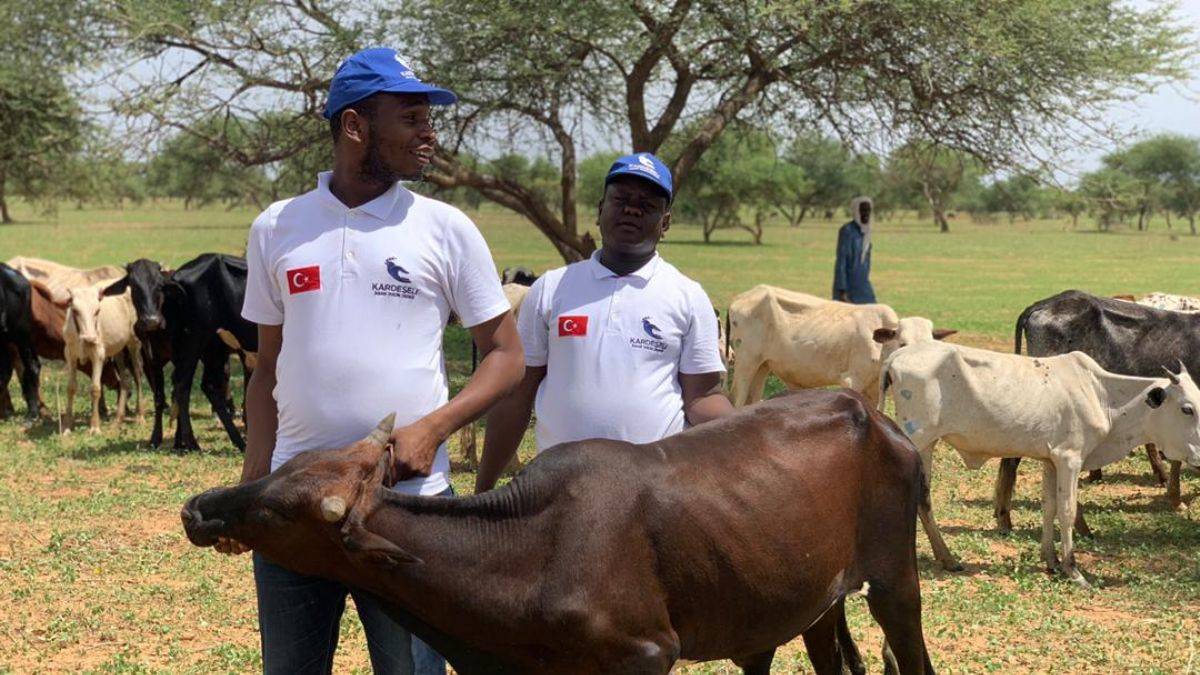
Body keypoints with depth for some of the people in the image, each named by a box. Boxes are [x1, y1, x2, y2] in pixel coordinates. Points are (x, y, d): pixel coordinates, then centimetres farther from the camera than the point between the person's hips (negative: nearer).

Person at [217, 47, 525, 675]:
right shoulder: (276, 228, 7)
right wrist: (250, 482, 5)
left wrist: (432, 429, -13)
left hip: (410, 502, -2)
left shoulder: (445, 229, 0)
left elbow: (505, 355, 2)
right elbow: (268, 368, 14)